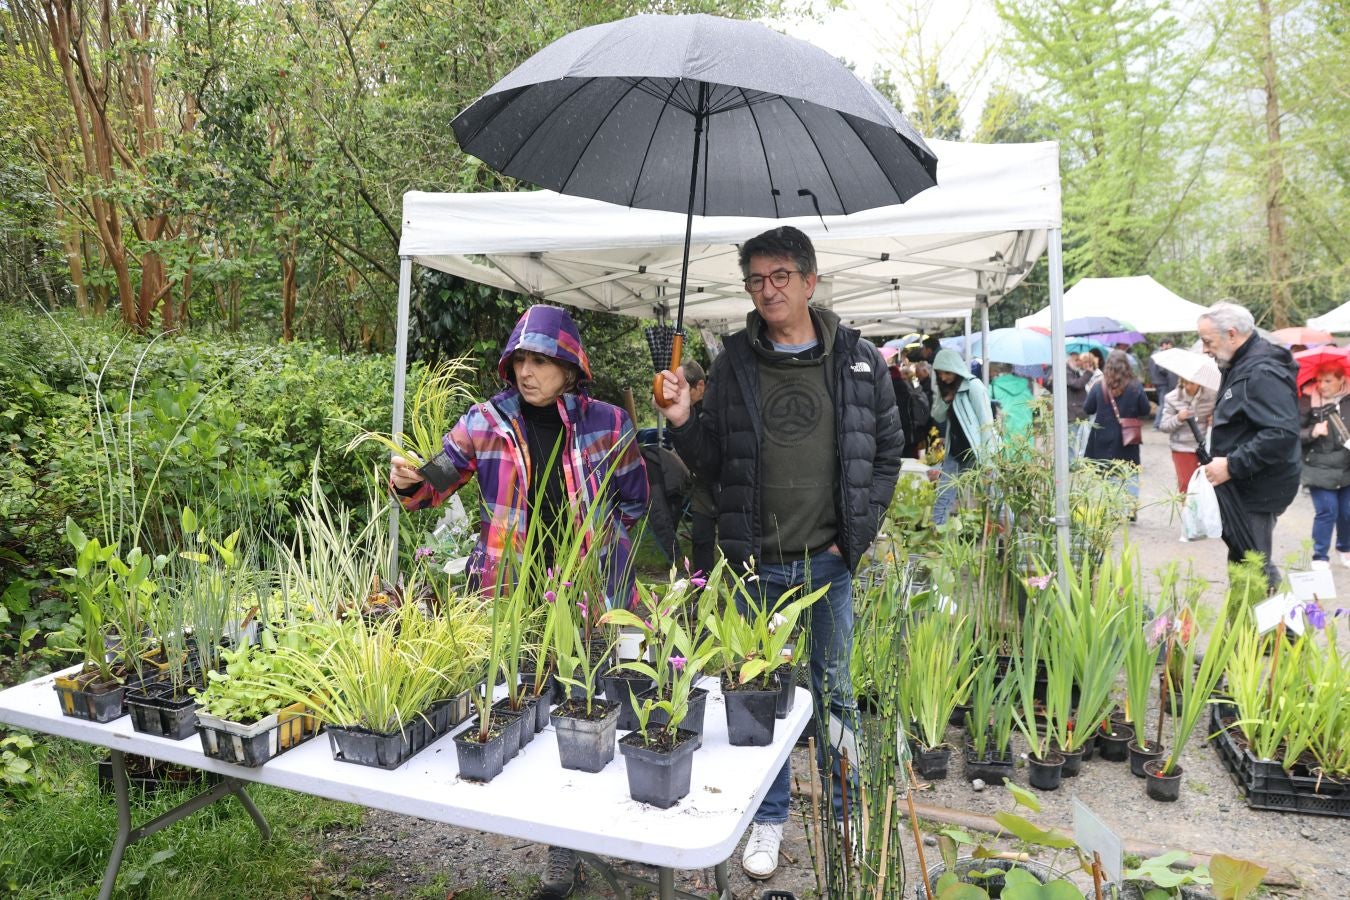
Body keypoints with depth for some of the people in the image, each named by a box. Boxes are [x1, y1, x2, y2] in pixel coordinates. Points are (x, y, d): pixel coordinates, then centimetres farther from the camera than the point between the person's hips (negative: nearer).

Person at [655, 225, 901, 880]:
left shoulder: (859, 360, 1)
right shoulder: (733, 363, 1)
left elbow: (887, 448, 7)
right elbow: (711, 460, 4)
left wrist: (860, 527, -1)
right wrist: (682, 423, -16)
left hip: (829, 559, 0)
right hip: (755, 561, 1)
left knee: (834, 691, 13)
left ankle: (847, 817, 32)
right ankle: (769, 817, 31)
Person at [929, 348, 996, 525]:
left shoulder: (973, 386, -12)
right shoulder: (945, 388, 9)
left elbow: (986, 421, -14)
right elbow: (937, 417, 13)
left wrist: (986, 456, -18)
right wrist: (945, 401, -7)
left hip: (975, 451, -6)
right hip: (954, 451, 6)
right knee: (943, 495, 3)